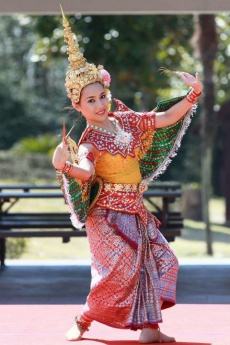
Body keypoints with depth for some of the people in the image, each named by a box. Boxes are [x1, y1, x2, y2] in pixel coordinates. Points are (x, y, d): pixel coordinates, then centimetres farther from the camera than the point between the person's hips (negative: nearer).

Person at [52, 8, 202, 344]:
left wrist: (193, 95, -1)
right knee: (119, 272, -10)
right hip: (109, 214, -8)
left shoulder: (125, 120, 4)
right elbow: (86, 171, -35)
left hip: (136, 211, 8)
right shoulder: (90, 140, -16)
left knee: (160, 261, 5)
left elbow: (166, 118, 8)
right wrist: (65, 166, -56)